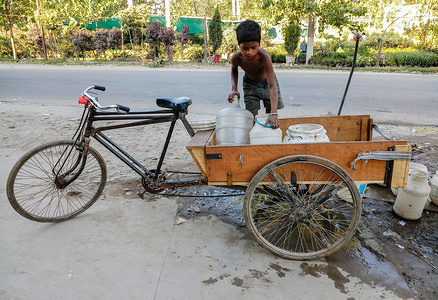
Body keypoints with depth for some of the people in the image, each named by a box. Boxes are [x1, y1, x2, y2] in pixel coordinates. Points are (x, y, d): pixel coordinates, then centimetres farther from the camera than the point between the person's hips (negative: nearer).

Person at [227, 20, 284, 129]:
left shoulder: (264, 57, -40)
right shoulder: (236, 58, -30)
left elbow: (272, 86, -44)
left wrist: (274, 114, -54)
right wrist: (234, 89, -18)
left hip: (266, 81, -1)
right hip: (250, 84, 2)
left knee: (270, 117, 3)